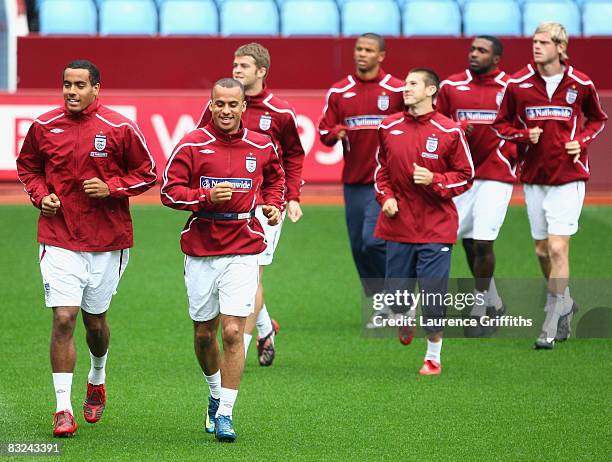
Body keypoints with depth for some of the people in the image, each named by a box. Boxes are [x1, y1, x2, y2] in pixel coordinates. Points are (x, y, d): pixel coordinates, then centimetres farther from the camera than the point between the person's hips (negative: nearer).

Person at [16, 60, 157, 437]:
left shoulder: (120, 128, -6)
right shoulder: (44, 126, 0)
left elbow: (147, 173, 2)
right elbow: (27, 165, 17)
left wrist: (110, 187, -14)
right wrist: (41, 195, -2)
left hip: (107, 241, 0)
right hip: (59, 239, 0)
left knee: (95, 320, 12)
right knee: (63, 320, -11)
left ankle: (98, 378, 44)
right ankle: (63, 408, -7)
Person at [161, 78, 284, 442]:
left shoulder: (262, 147, 4)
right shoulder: (192, 145, -4)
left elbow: (275, 179, 24)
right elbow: (170, 191, -5)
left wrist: (274, 204, 5)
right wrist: (207, 196, -19)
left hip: (242, 251, 0)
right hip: (200, 251, 0)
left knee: (233, 332, -10)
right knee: (204, 333, 11)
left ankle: (225, 413, -4)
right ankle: (217, 394, 37)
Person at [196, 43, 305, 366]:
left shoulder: (280, 113, -2)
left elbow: (293, 155, 10)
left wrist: (292, 197, 1)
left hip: (264, 204, -3)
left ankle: (240, 350, -3)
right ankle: (265, 328, 35)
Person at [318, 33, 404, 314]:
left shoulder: (397, 90, -2)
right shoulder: (339, 92, 8)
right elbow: (324, 131, 10)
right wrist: (336, 132, -12)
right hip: (353, 182, 4)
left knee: (373, 241, -16)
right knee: (359, 248, 6)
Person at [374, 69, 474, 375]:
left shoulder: (449, 131, -6)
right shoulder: (389, 127, 5)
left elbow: (465, 176, -1)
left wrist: (434, 180, -16)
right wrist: (386, 197, 0)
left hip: (435, 229, -3)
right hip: (398, 225, 3)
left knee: (433, 296, -4)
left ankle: (433, 357, 14)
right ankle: (408, 315, 43)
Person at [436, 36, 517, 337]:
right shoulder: (451, 86, 5)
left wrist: (514, 152, -8)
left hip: (496, 175, -4)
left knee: (483, 242, -10)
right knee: (468, 241, 7)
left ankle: (479, 310, 1)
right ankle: (493, 303, 24)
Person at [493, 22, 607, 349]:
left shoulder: (581, 84, -3)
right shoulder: (518, 84, -1)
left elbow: (597, 119, 13)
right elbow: (502, 124, 9)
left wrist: (582, 141, -5)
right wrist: (524, 135, -11)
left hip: (568, 177, -3)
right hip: (533, 178, 3)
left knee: (557, 248, -11)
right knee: (542, 251, 10)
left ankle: (550, 327, -7)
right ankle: (565, 303, 35)